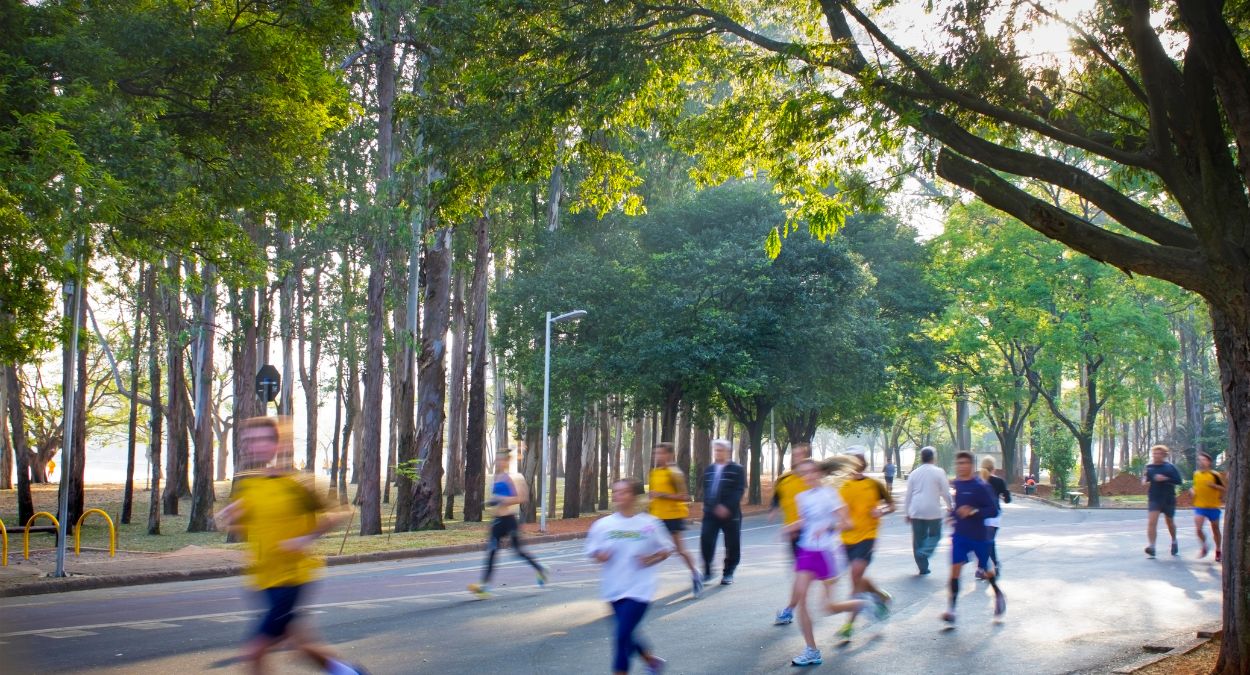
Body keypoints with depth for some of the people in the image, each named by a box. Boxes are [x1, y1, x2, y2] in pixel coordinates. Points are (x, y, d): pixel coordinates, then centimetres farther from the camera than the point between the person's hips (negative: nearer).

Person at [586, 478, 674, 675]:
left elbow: (666, 549, 4)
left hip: (639, 590, -4)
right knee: (628, 635, 16)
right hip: (614, 589, 4)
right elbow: (593, 552, 6)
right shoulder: (603, 524, -1)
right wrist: (600, 556, -16)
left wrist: (651, 559, -13)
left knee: (623, 635, -11)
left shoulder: (650, 524, -7)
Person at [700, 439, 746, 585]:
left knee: (732, 544, 3)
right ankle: (707, 572, 4)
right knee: (706, 540, -8)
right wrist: (715, 507, -5)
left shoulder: (737, 469, -1)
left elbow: (738, 491, -10)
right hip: (711, 513, 3)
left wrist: (727, 507, -20)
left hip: (730, 513, -3)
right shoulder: (709, 470, 14)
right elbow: (706, 491, 10)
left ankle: (728, 573, 16)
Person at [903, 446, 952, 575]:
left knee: (918, 537, 10)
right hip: (933, 510, -3)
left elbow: (908, 495, 11)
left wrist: (907, 512, 18)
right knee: (934, 535, 11)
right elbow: (945, 492, -1)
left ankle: (922, 566, 10)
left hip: (916, 511, 3)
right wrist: (949, 506, 16)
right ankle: (924, 552, -16)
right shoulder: (938, 472, -4)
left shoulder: (914, 473, 8)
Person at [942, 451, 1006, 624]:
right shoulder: (955, 484, 4)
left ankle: (998, 593, 42)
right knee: (955, 568, -8)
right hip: (959, 535, 4)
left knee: (985, 570, 12)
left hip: (979, 536, -4)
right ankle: (951, 608, -10)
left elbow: (994, 510, -18)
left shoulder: (981, 486, -15)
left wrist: (973, 512, -27)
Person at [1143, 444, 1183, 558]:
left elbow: (1178, 480, -11)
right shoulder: (1149, 467, 5)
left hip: (1168, 498, -1)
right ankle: (1151, 546, -23)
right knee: (1152, 522, -17)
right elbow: (1146, 477, 21)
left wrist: (1166, 478, -22)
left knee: (1169, 521, 16)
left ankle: (1174, 541, 43)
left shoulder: (1170, 467, -4)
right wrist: (1144, 480, -2)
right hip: (1154, 498, 1)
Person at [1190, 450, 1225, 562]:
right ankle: (1204, 546, 9)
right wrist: (1193, 491, 1)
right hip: (1199, 506, 2)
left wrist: (1214, 486, -22)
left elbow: (1225, 489, -8)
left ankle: (1218, 550, 31)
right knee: (1198, 528, -15)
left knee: (1215, 530, 11)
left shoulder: (1215, 475, -9)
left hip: (1213, 506, -2)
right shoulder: (1196, 474, 4)